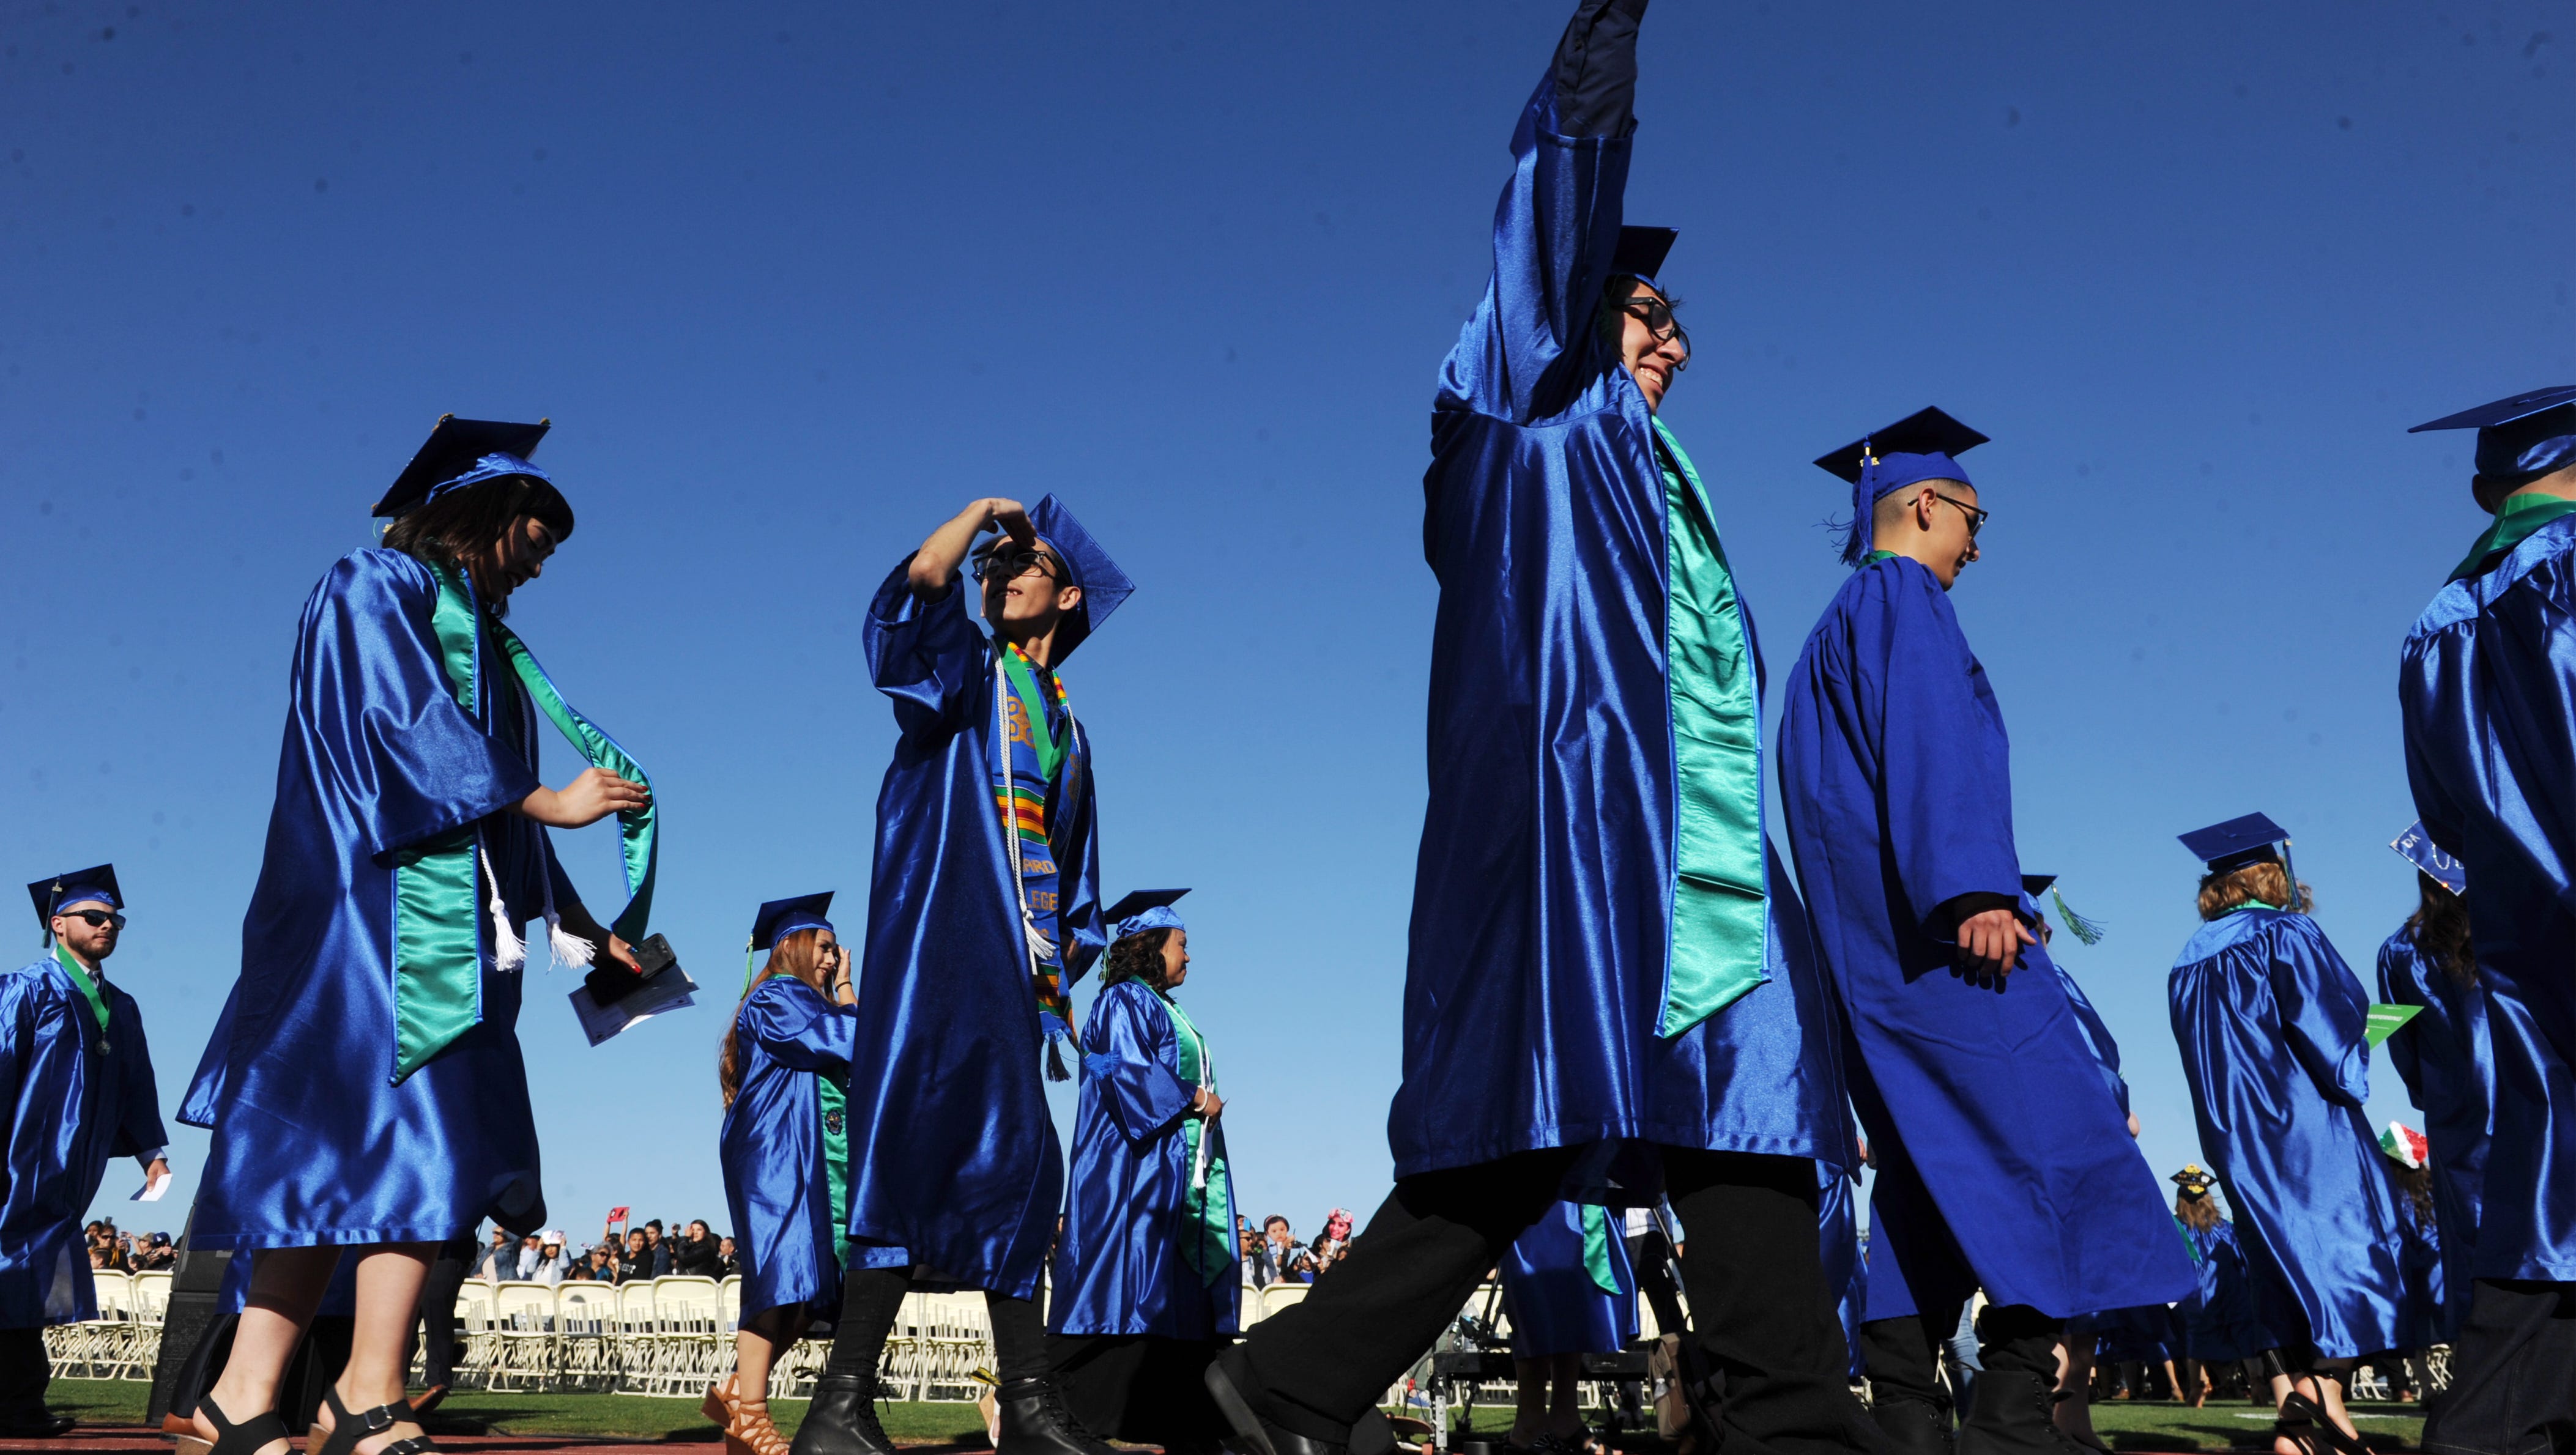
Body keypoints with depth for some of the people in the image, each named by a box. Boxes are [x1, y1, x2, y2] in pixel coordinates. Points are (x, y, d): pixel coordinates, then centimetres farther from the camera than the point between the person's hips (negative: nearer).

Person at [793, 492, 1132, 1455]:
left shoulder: (1066, 728, 26)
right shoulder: (961, 668, 11)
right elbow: (922, 578, -11)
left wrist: (1066, 958, 16)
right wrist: (983, 511, 6)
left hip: (1016, 965, 6)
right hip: (942, 940, -6)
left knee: (1016, 1163, 6)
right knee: (926, 1137, -20)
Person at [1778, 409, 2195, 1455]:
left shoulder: (1835, 630, 27)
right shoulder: (1903, 597, -2)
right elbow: (1928, 742, -16)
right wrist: (1972, 891, -24)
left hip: (1870, 934, 10)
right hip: (1933, 924, -10)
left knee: (1927, 1170, 6)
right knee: (2052, 1131, -10)